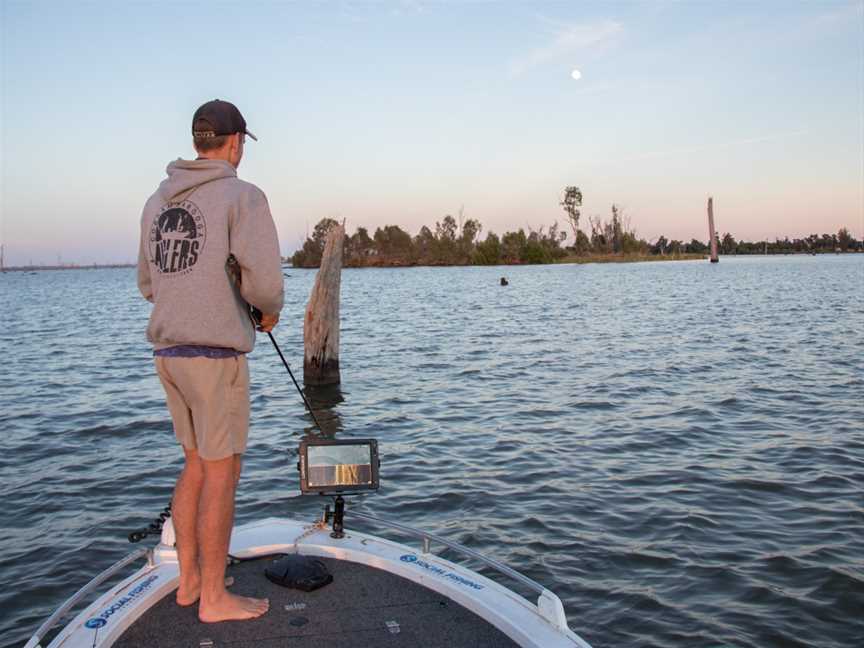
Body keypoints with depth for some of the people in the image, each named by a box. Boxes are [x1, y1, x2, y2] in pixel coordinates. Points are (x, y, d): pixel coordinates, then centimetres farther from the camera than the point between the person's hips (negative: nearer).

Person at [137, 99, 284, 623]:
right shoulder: (243, 196, -10)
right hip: (216, 353, -8)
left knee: (198, 465, 19)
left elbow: (148, 284, 18)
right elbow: (263, 282, -20)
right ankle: (215, 597, 14)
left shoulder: (159, 201, 13)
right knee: (222, 473, 3)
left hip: (169, 350, 8)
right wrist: (271, 311, 1)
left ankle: (190, 579, 29)